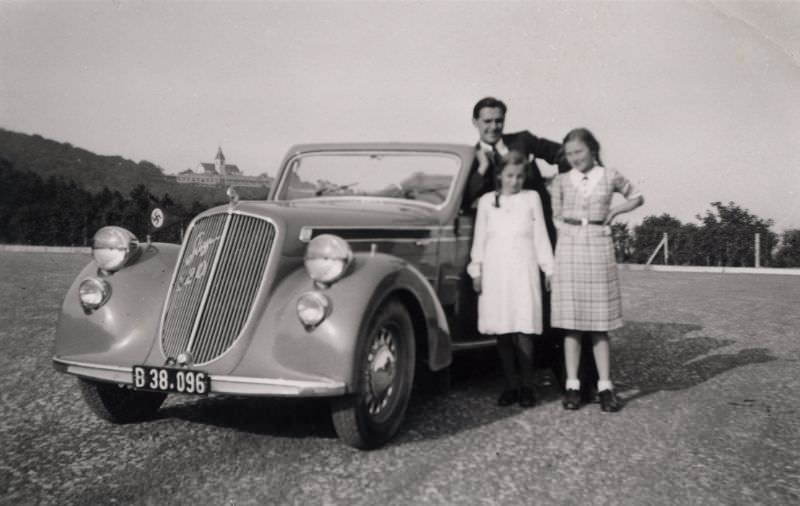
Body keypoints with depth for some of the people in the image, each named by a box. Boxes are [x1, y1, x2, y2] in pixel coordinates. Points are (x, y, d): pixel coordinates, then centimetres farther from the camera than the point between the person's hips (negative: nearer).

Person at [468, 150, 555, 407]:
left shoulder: (531, 198, 8)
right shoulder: (486, 200, 9)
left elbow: (541, 236, 9)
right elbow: (479, 238, 11)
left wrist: (549, 269, 6)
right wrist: (476, 270, 7)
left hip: (524, 271, -1)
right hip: (495, 272, 1)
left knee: (524, 332, -7)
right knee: (502, 332, 2)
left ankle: (527, 386, 1)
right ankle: (511, 385, 8)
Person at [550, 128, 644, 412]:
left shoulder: (610, 177, 4)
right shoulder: (561, 181, 6)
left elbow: (637, 198, 18)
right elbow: (556, 216, 12)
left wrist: (613, 212, 5)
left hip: (599, 250, -1)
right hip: (568, 250, 1)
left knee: (599, 324, 1)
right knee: (571, 323, 1)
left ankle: (605, 387, 5)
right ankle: (572, 386, 5)